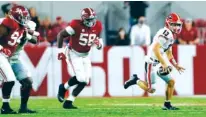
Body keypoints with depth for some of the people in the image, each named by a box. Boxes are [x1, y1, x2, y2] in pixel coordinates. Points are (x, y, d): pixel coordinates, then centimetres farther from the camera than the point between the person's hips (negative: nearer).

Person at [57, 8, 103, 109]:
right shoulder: (76, 25, -22)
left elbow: (98, 39, 10)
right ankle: (63, 87, 9)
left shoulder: (97, 26, -5)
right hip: (74, 54, -6)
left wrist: (99, 43, -15)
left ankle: (68, 102, 8)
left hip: (85, 56, 6)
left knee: (84, 81, -1)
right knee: (80, 78, -20)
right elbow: (61, 35, -15)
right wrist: (60, 50, -18)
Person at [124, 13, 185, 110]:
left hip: (158, 63, 10)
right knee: (151, 89, -8)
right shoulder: (165, 34, -19)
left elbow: (169, 54, 23)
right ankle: (136, 80, 13)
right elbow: (155, 49, -27)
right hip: (151, 63, -10)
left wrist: (176, 66, 17)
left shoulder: (171, 36, 13)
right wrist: (164, 64, -26)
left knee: (171, 82, 7)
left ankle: (167, 104, 15)